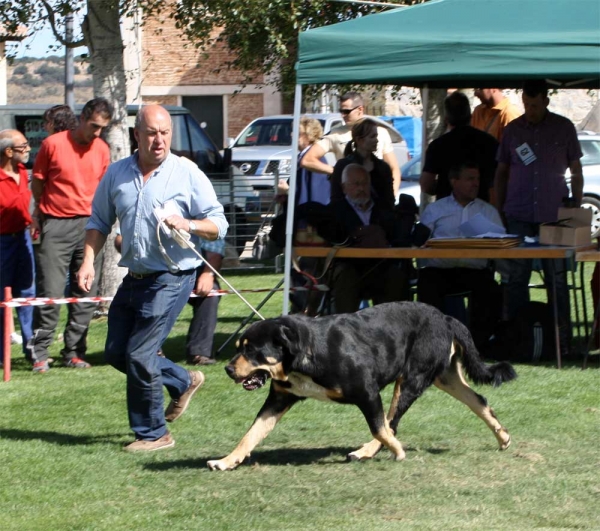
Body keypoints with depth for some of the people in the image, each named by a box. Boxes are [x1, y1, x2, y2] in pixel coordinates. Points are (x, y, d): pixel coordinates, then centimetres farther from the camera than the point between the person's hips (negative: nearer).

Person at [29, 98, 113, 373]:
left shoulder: (102, 149, 7)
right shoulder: (53, 144, -5)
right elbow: (37, 182, 6)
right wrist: (43, 211, 8)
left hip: (88, 225, 4)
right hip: (56, 226, -4)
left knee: (86, 293, 3)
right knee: (50, 293, -7)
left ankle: (74, 352, 11)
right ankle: (39, 353, 1)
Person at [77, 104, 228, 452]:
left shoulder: (188, 174, -8)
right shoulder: (117, 174, 5)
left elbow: (218, 225, -7)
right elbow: (99, 221, 14)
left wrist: (188, 224, -25)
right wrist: (89, 261, 1)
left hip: (172, 277, -6)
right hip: (134, 277, 6)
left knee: (139, 355, -8)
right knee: (116, 352, 12)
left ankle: (153, 434, 8)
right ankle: (183, 382, 33)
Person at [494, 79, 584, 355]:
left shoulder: (563, 128, 4)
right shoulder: (512, 130, 8)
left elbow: (576, 171, 8)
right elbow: (501, 172, 14)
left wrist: (576, 208, 3)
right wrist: (499, 209, 9)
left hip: (554, 215, -2)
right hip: (519, 216, 2)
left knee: (557, 279, 0)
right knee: (516, 278, 2)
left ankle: (561, 340, 3)